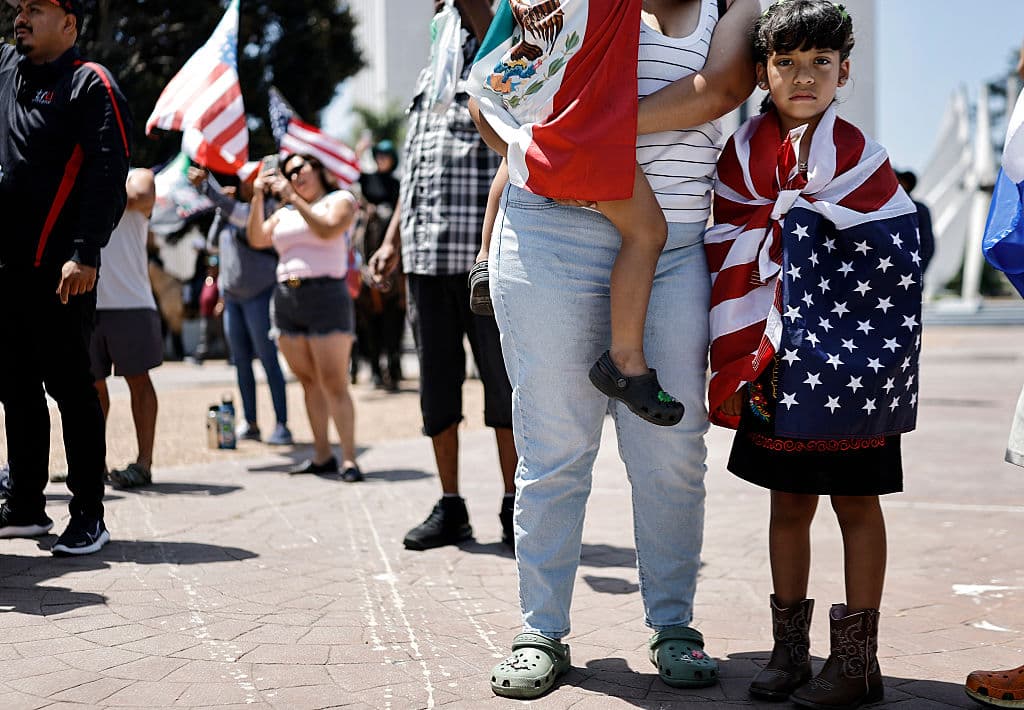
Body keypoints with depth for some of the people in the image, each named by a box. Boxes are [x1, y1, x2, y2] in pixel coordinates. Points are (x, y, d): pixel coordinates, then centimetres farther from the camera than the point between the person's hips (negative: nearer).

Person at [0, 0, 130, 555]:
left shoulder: (90, 84, -6)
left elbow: (109, 174, -15)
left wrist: (84, 254, -22)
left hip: (61, 270, -7)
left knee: (69, 385, -3)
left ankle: (89, 515, 6)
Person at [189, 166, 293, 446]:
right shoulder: (229, 213, 17)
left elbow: (238, 214, -25)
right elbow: (214, 245, 15)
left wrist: (206, 184, -28)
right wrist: (220, 211, 5)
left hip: (259, 294, -8)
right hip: (232, 295, 8)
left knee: (268, 359, -8)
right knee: (240, 360, 8)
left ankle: (282, 425, -5)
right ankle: (250, 423, 14)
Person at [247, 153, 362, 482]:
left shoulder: (340, 200, 6)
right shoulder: (285, 212, 21)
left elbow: (327, 230, -12)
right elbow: (257, 239, 12)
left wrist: (294, 197, -13)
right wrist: (258, 197, 5)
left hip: (325, 296, -6)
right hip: (286, 298, 6)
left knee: (334, 383, -11)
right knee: (309, 382, 5)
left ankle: (349, 459, -12)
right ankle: (322, 455, 8)